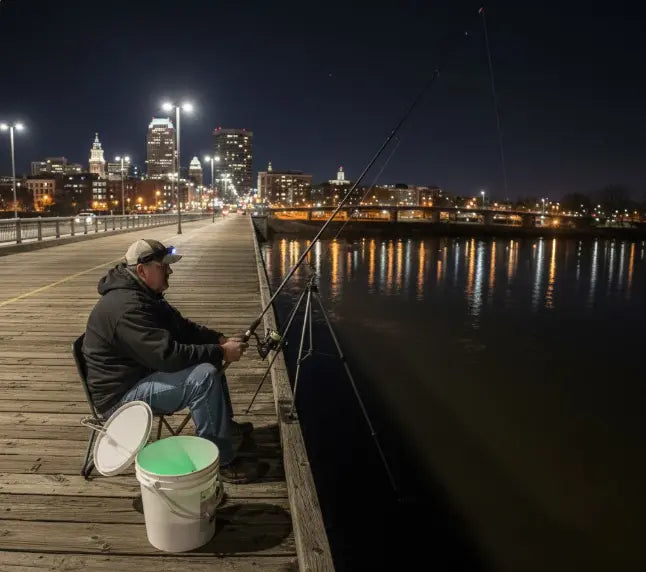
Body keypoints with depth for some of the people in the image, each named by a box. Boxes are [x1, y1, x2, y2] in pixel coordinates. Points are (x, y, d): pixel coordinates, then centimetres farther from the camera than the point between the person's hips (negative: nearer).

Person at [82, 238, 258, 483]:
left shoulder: (145, 294, 7)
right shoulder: (126, 306, -27)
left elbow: (183, 327, 13)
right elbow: (168, 355, -33)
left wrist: (220, 339, -2)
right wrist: (221, 352, -25)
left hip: (141, 373, 11)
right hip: (122, 394, -11)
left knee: (208, 358, 13)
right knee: (204, 375, -26)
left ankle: (225, 423, 26)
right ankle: (221, 461, -17)